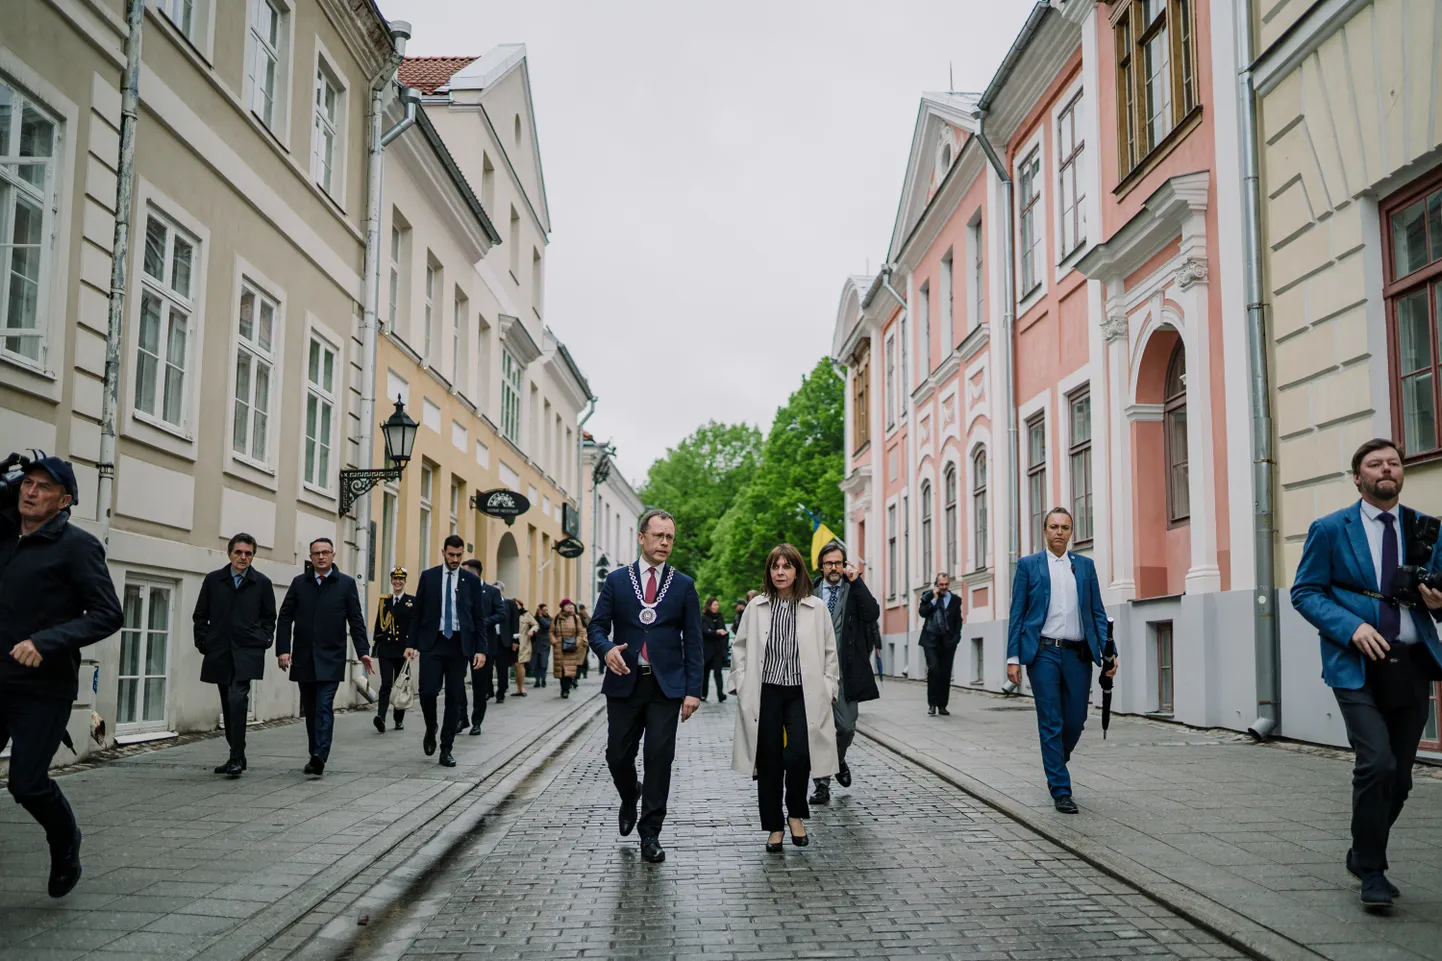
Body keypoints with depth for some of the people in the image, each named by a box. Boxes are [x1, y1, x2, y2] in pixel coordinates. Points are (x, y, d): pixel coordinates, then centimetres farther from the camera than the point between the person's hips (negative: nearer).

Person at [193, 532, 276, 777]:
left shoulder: (262, 583, 4)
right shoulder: (213, 580, 7)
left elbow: (269, 617, 12)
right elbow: (200, 616, 12)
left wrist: (264, 641, 0)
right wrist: (203, 644, 4)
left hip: (247, 653, -3)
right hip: (219, 653, 3)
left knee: (237, 700, -18)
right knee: (228, 705, 10)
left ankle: (237, 758, -15)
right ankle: (236, 756, 22)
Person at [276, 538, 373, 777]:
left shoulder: (346, 584, 2)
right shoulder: (299, 583, 8)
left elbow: (356, 621, 0)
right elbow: (284, 618, 6)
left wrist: (363, 651, -10)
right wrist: (283, 649, -5)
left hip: (331, 659, -3)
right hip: (303, 658, 3)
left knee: (324, 707, -13)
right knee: (310, 710, 10)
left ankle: (320, 756, -20)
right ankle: (315, 756, 20)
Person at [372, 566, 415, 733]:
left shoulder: (412, 601, 3)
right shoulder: (384, 600, 10)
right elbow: (379, 625, 12)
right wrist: (376, 645, 8)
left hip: (402, 649, -1)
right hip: (385, 649, 1)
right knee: (386, 685, -11)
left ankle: (399, 720, 20)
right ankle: (381, 717, -22)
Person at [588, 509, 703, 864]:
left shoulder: (684, 585, 5)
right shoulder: (616, 580, 5)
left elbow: (692, 641, 3)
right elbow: (597, 626, 3)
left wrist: (693, 689, -4)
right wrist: (607, 649, -20)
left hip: (666, 686, -1)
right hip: (624, 683, 1)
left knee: (660, 757, -2)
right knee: (618, 755, 6)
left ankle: (650, 833, 10)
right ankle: (630, 797, 38)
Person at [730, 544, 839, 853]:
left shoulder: (816, 609, 4)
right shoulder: (756, 608, 5)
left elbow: (829, 652, 8)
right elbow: (740, 648, 10)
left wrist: (827, 689, 1)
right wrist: (742, 685, 2)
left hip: (803, 693, -1)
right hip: (765, 692, 1)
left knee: (798, 755, -15)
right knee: (769, 761, 4)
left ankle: (796, 815, 10)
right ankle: (774, 827, 17)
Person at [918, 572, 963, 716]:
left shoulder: (955, 600, 10)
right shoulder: (928, 595, 7)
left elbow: (958, 621, 10)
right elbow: (922, 612, -4)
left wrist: (956, 638, -1)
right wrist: (934, 600, -8)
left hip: (947, 641, 2)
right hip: (931, 639, -2)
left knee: (945, 673, 1)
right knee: (933, 669, -14)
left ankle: (942, 705, 9)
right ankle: (932, 704, -6)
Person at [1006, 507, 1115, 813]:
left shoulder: (1085, 566, 12)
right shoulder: (1028, 565, 5)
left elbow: (1097, 612, 11)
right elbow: (1017, 614, 3)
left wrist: (1109, 651, -1)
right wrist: (1013, 658, -4)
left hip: (1078, 654, 3)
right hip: (1043, 653, -3)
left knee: (1075, 721, 7)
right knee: (1051, 723, -2)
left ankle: (1055, 765, 35)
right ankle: (1061, 790, 5)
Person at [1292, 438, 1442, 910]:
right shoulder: (1330, 529, 1)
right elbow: (1304, 592, -1)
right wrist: (1351, 627, -16)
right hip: (1357, 664, -4)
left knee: (1400, 775, 9)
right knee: (1377, 763, -18)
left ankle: (1363, 856, 30)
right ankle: (1371, 871, -2)